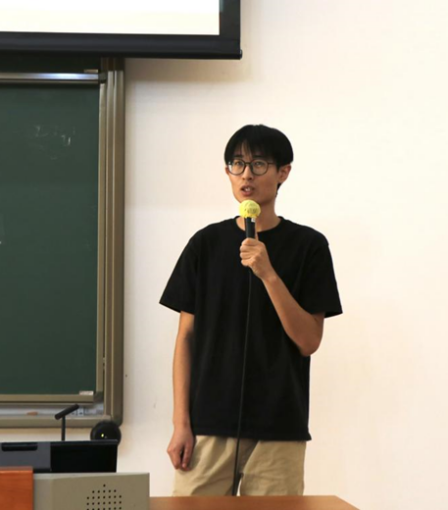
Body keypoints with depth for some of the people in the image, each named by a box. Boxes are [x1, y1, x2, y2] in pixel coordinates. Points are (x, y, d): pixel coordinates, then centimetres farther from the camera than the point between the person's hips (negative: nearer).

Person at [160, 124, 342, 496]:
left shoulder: (308, 245, 1)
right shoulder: (206, 243, 5)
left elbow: (309, 341, -4)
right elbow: (186, 336, 6)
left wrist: (268, 274, -16)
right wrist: (181, 422, -1)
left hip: (278, 428, -1)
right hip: (208, 424, 1)